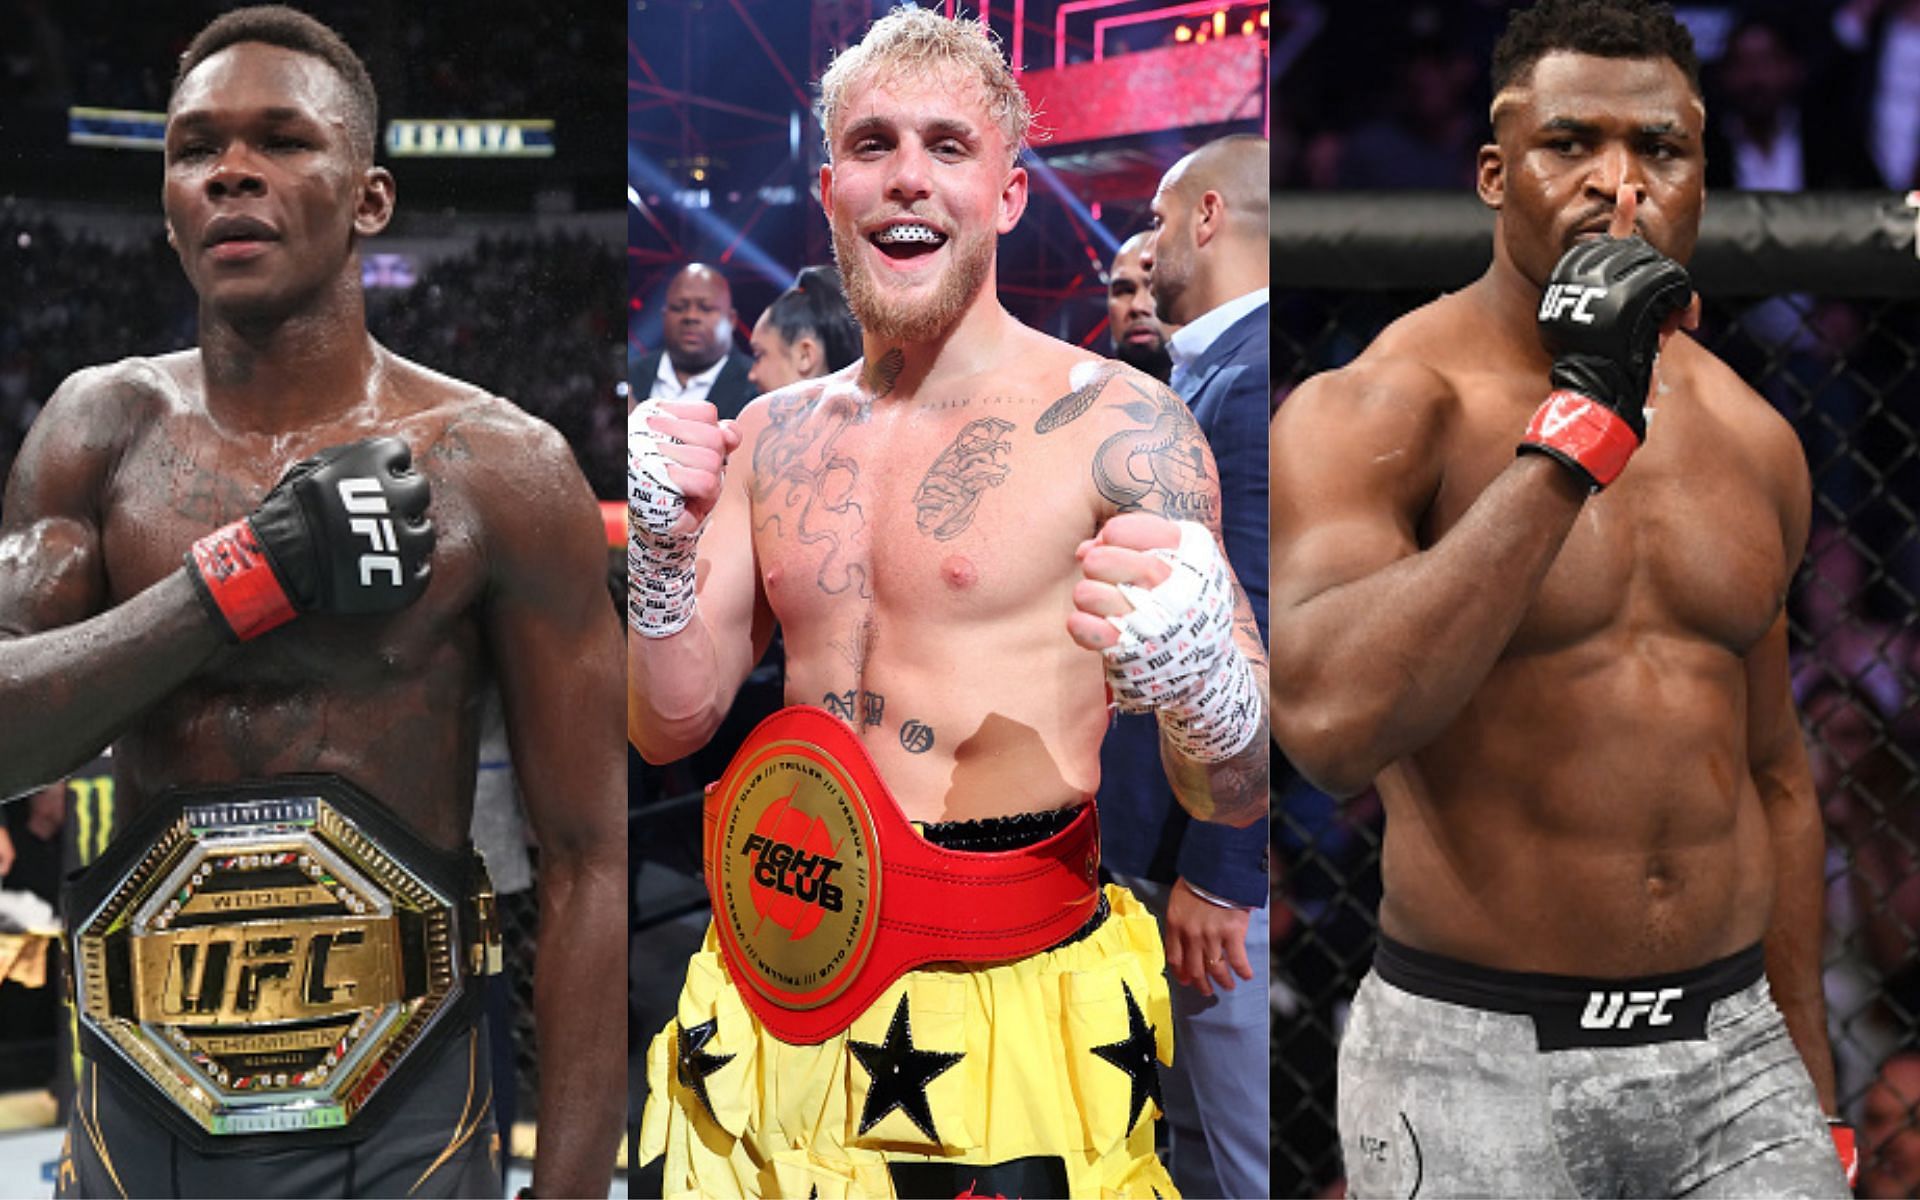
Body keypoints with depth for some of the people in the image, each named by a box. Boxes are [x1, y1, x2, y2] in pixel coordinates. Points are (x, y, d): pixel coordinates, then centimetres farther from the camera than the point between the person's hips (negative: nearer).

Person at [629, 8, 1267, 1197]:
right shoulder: (768, 438, 7)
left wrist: (1202, 682, -33)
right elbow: (672, 730, 8)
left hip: (1014, 1017, -5)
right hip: (776, 1019, 5)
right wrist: (664, 560, -10)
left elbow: (1238, 797, -10)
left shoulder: (1120, 424, -9)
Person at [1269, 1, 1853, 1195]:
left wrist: (1814, 1087, 19)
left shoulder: (1754, 442, 8)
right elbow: (1332, 722, -28)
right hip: (1476, 1063, -4)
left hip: (1733, 1054, 5)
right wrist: (1575, 426, -25)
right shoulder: (1371, 411, -10)